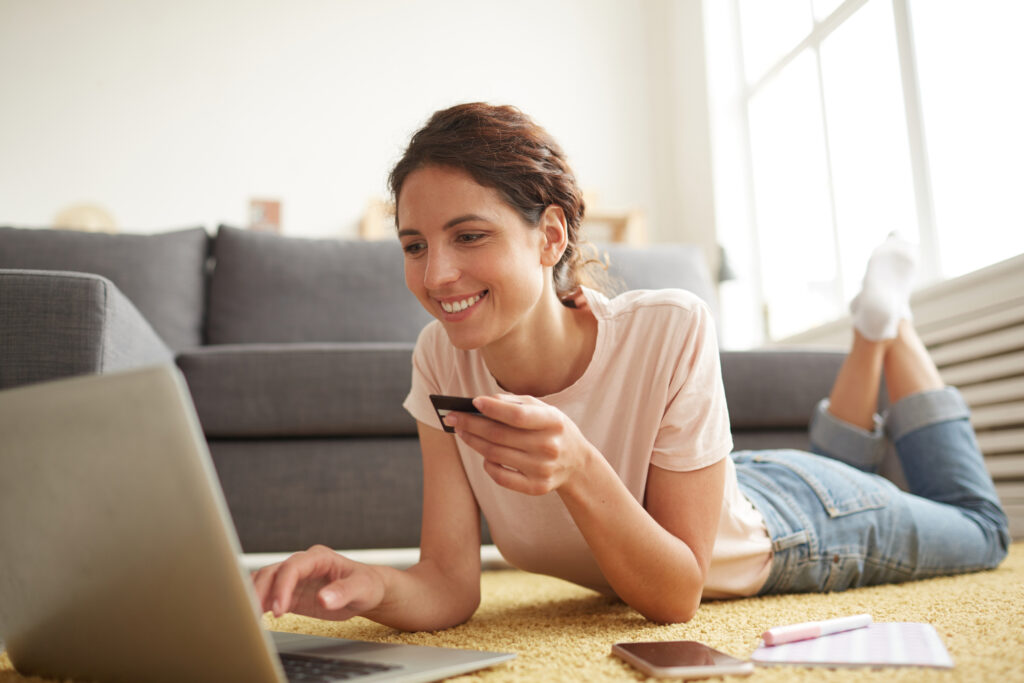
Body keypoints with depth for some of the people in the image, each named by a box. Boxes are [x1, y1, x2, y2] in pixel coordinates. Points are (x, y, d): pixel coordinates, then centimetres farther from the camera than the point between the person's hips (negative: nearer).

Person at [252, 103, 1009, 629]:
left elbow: (678, 597, -34)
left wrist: (578, 469, -51)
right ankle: (869, 337, 46)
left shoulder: (670, 332, -41)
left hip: (790, 521, -3)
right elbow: (450, 587, -27)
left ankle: (887, 319, 35)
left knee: (979, 526, 29)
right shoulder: (441, 358, -28)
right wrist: (372, 584, -49)